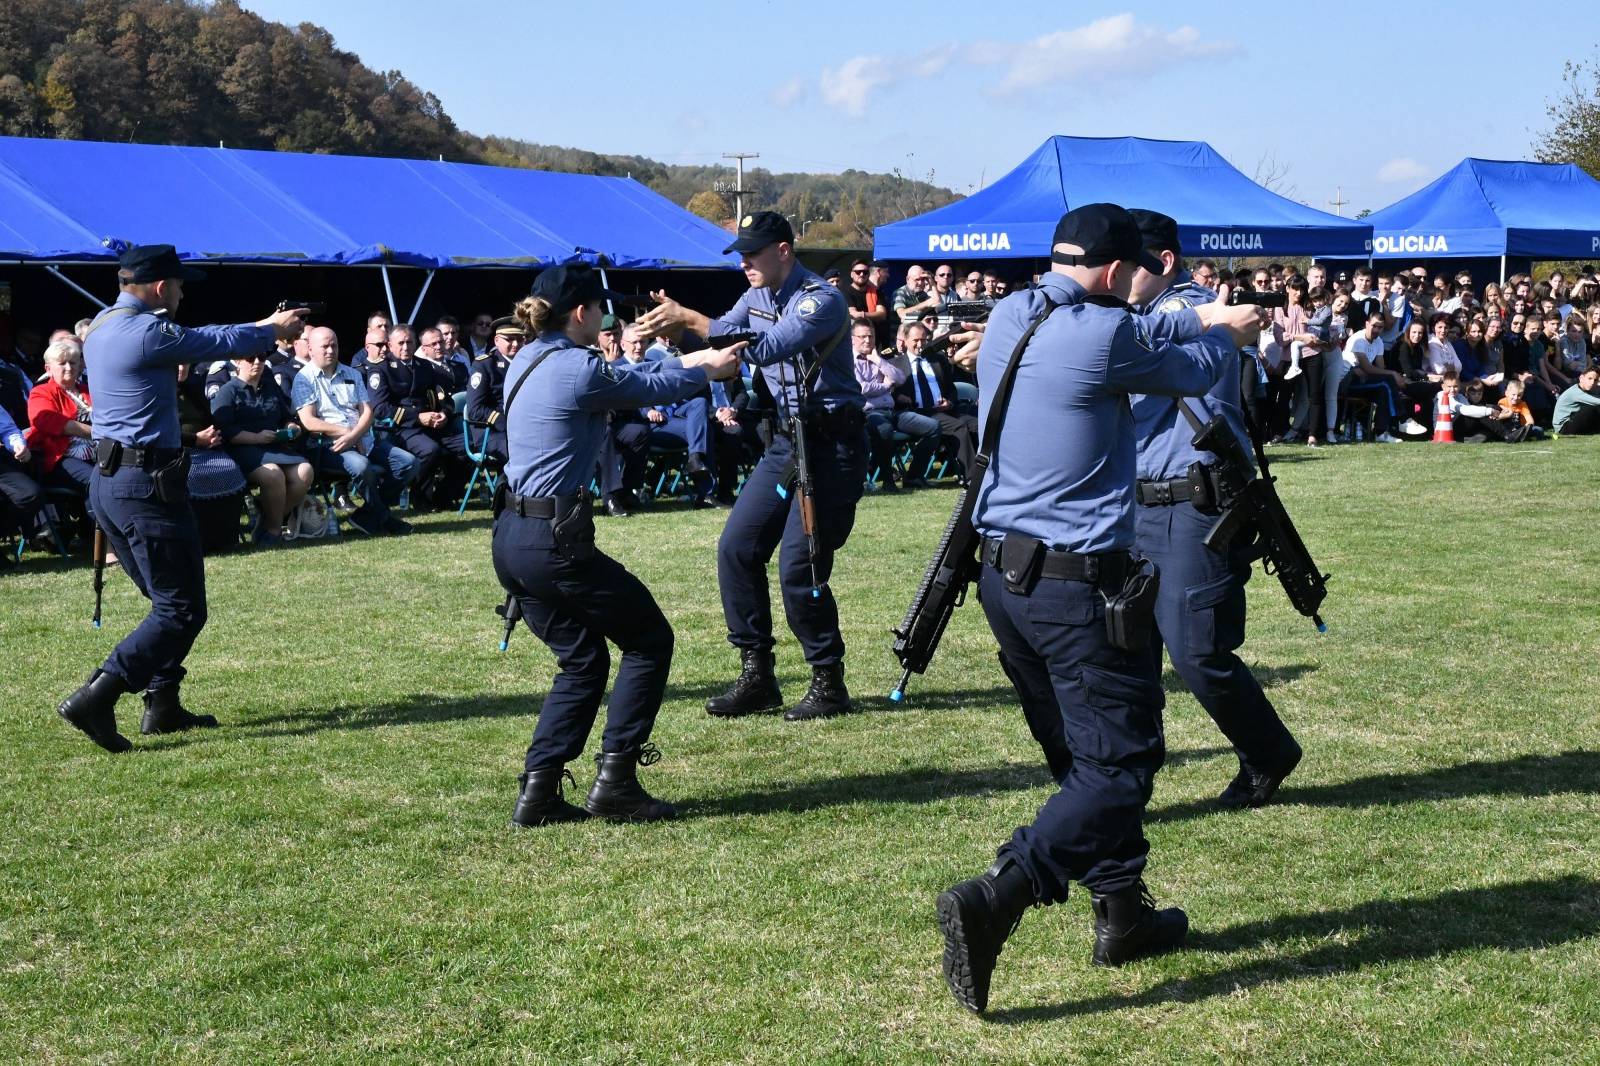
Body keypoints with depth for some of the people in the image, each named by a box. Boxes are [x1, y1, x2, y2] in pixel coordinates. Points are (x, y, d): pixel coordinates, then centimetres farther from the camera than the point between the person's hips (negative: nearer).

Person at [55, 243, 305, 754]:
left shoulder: (102, 326, 13)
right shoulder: (146, 331, -16)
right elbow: (217, 342, -4)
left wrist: (264, 327, 27)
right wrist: (273, 330, 14)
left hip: (107, 480, 10)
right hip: (146, 482, -10)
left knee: (169, 599, 19)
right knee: (181, 609, -6)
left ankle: (162, 706, 19)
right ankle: (95, 698, -14)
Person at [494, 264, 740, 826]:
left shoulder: (527, 361, 12)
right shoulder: (577, 369, -15)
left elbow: (627, 378, 25)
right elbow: (649, 388, 2)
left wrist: (688, 360, 34)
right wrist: (707, 370, 22)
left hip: (511, 539, 9)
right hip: (556, 541, -9)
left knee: (583, 661, 18)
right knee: (649, 640, 7)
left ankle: (537, 793, 12)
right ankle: (615, 780, 6)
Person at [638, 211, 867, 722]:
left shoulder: (821, 300, -17)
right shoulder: (757, 297, 10)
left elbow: (767, 349, -30)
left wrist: (689, 318, -29)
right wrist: (674, 326, -10)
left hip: (832, 444, -8)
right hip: (787, 440, 9)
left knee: (799, 566, -11)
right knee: (736, 548, 2)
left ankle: (829, 684, 4)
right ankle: (757, 675, 11)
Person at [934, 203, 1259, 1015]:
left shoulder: (1007, 317, 8)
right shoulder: (1102, 333, -16)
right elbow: (1190, 374, 3)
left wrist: (1204, 321, 34)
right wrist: (1229, 333, 25)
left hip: (1000, 571, 9)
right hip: (1077, 582, -9)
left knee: (1083, 756, 18)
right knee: (1117, 764, -4)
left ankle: (1122, 911, 26)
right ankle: (994, 897, -19)